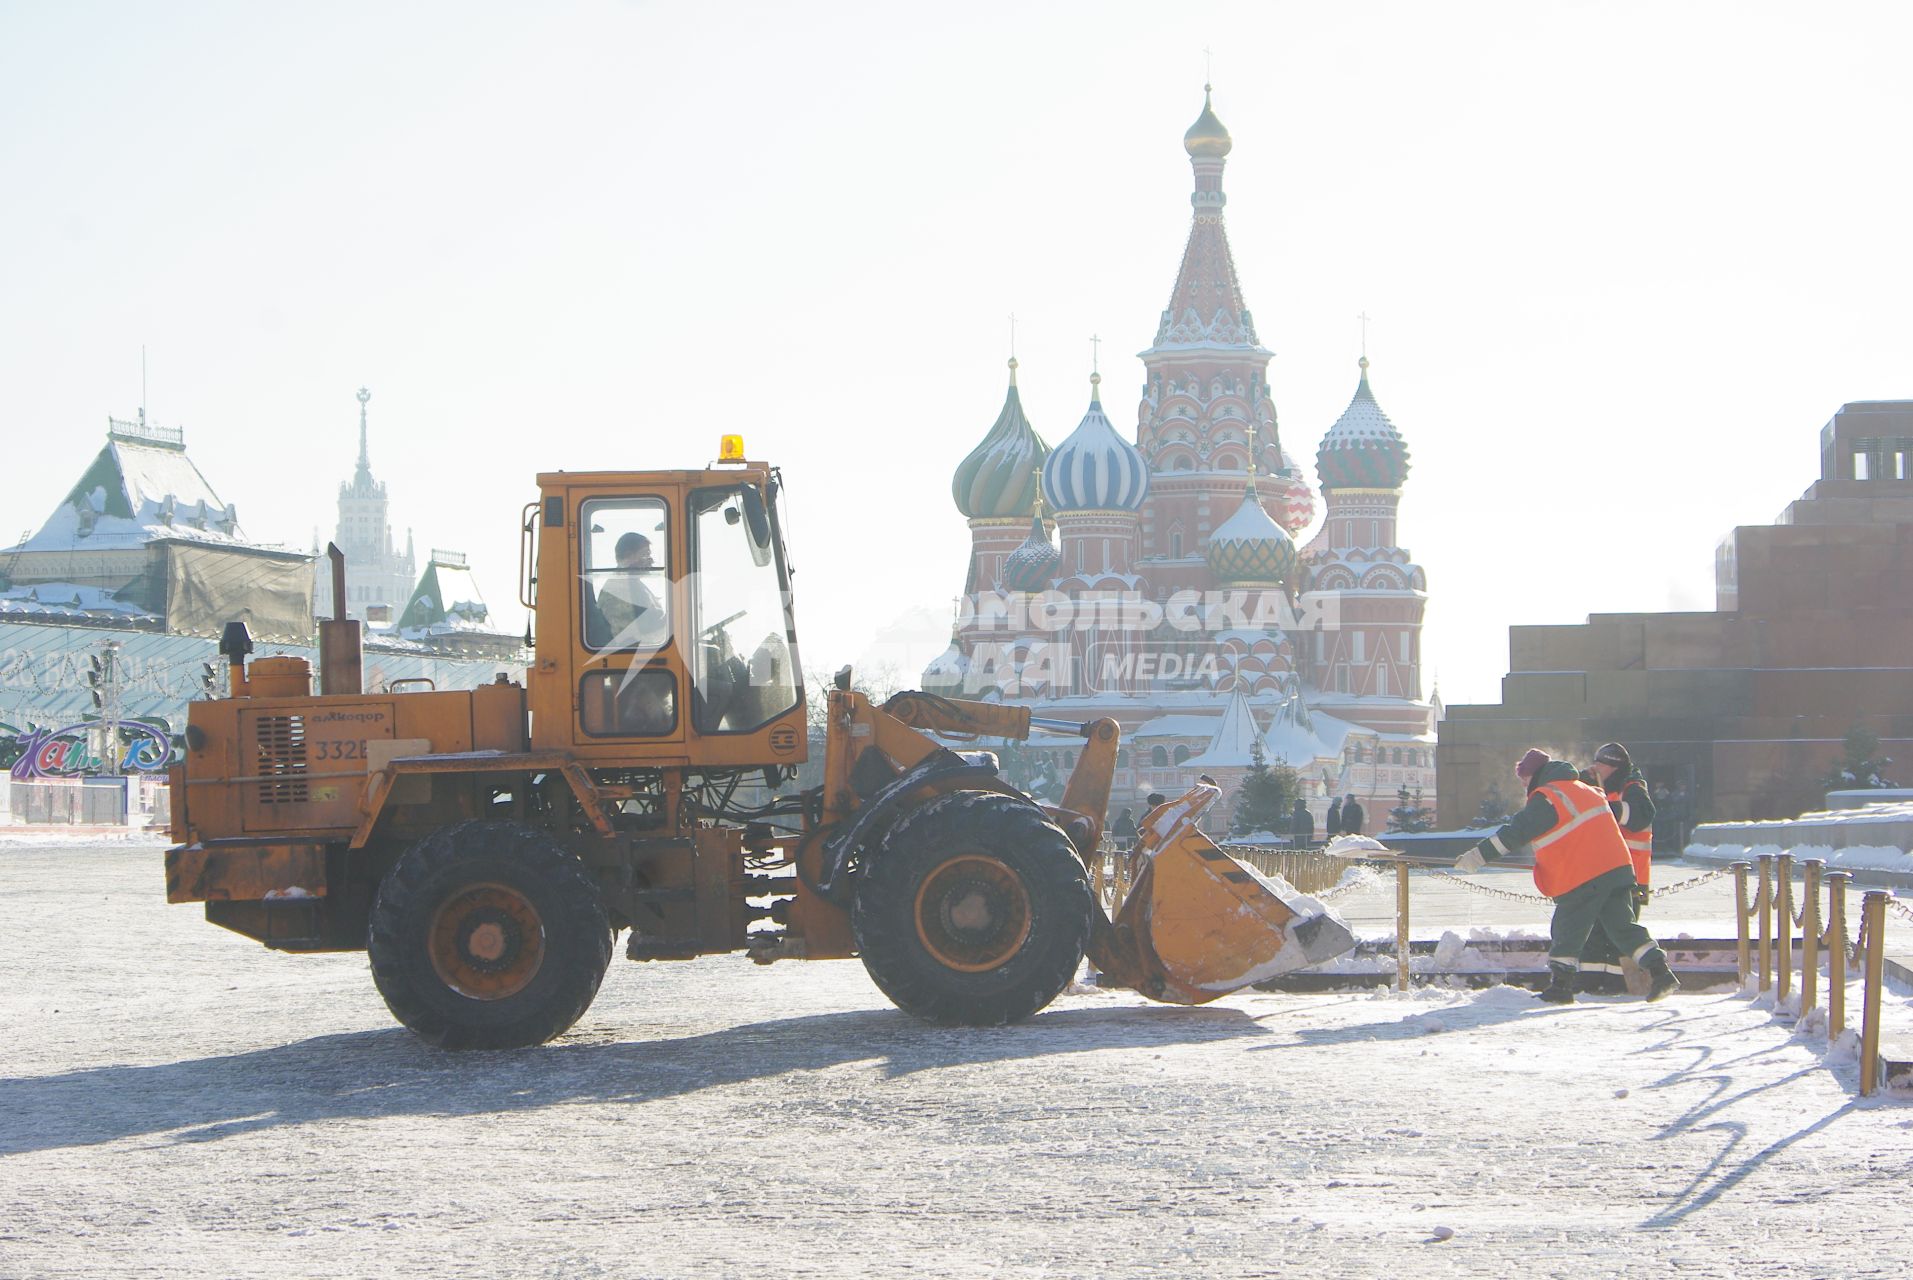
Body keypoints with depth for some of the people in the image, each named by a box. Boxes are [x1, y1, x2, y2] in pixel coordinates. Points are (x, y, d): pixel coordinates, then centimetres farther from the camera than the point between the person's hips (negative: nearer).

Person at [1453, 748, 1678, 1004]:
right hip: (1617, 867, 8)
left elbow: (1515, 833, -11)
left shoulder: (1546, 798, -7)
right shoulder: (1586, 790, 19)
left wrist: (1478, 855, -8)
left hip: (1581, 879, -8)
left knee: (1566, 934, 3)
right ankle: (1659, 970, -1)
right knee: (1624, 927, 9)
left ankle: (1560, 989, 5)